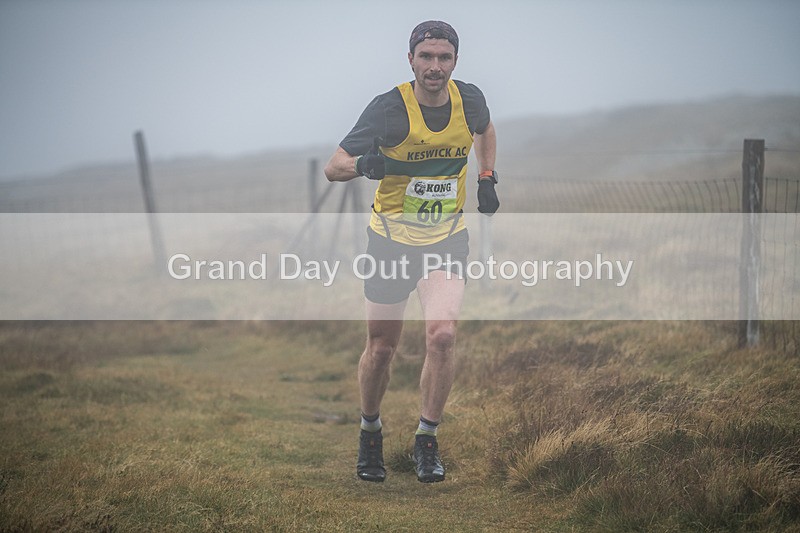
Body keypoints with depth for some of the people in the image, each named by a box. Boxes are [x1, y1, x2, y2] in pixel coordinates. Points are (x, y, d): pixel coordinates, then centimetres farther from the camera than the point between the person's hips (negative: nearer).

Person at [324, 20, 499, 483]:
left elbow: (485, 131, 22)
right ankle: (370, 432, 34)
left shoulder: (469, 99, -4)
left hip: (448, 237, 1)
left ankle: (427, 440, -5)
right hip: (391, 237, -1)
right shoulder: (389, 108, -15)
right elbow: (333, 168, -19)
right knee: (382, 347, 7)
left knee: (443, 332, -20)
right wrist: (364, 164, -39)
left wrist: (488, 178, 13)